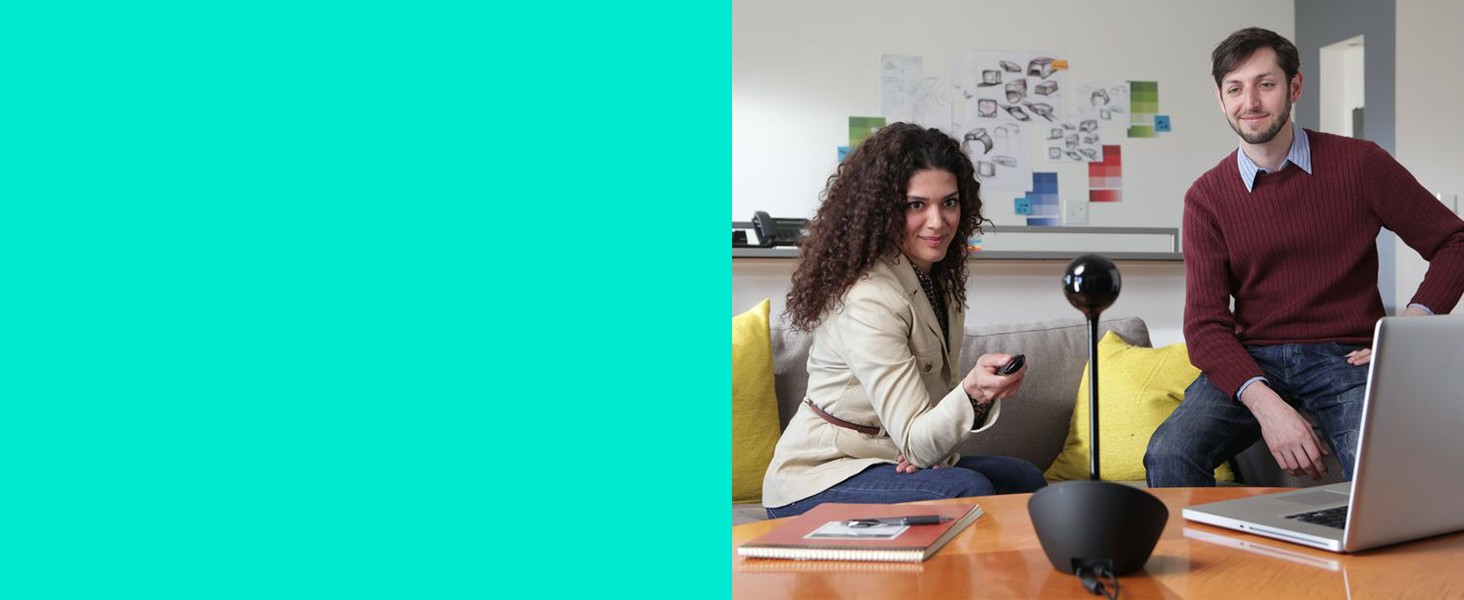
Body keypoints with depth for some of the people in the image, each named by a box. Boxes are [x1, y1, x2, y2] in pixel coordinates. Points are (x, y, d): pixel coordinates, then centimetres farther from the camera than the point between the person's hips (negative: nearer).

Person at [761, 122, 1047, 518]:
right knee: (968, 491, -29)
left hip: (884, 462, 9)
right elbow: (914, 443, -26)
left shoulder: (941, 281, 4)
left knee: (1026, 480, -3)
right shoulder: (868, 300, -26)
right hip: (817, 483, -9)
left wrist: (930, 447, -11)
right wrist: (973, 393, -45)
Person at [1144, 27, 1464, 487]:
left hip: (1343, 358, -1)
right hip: (1251, 362, 1)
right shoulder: (1207, 196, 3)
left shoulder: (1360, 164, 2)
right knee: (1168, 455, -27)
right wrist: (1267, 404, -21)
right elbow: (1206, 324, -4)